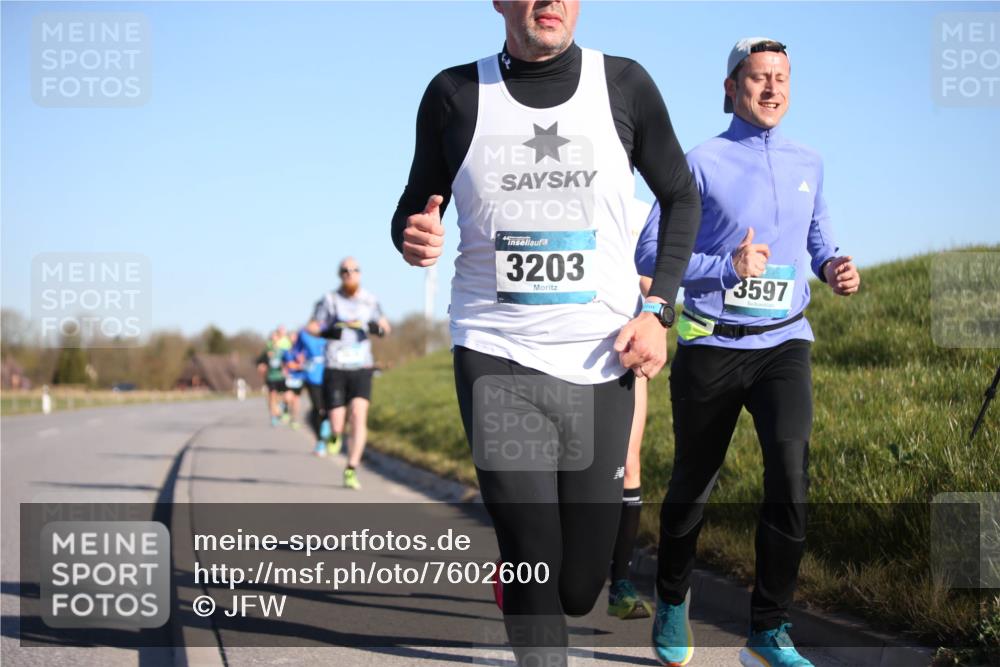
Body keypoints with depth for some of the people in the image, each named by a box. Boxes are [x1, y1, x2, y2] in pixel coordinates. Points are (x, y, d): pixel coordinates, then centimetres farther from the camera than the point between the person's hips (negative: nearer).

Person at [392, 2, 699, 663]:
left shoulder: (624, 84, 1)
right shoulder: (455, 94, 0)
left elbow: (681, 197, 13)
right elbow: (416, 208, 11)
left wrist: (659, 310, 1)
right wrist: (414, 237, -14)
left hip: (600, 364, 2)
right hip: (496, 358, -1)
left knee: (579, 588, 6)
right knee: (535, 571, -11)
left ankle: (511, 571, 41)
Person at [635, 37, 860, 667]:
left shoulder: (808, 164, 10)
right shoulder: (702, 163, -4)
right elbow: (652, 253, -8)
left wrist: (836, 267, 0)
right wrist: (728, 267, -21)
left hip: (784, 344, 2)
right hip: (711, 347, -2)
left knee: (792, 474, -19)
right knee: (693, 485, 9)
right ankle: (673, 602, 36)